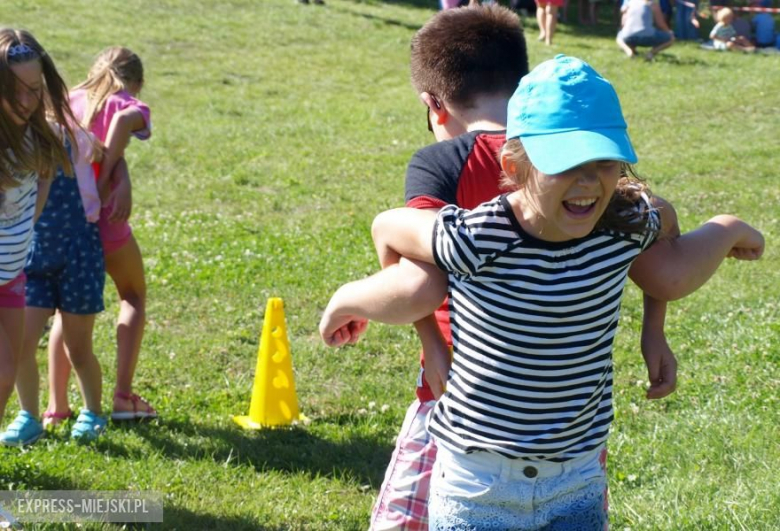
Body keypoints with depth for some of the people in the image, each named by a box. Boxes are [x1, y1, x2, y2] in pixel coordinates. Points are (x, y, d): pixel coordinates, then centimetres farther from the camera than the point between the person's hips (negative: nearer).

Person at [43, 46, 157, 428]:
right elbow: (124, 120, -26)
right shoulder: (129, 106, -2)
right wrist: (108, 179, -20)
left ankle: (56, 406, 12)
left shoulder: (70, 101, 11)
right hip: (104, 221, -4)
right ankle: (123, 395, 10)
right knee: (133, 297, 19)